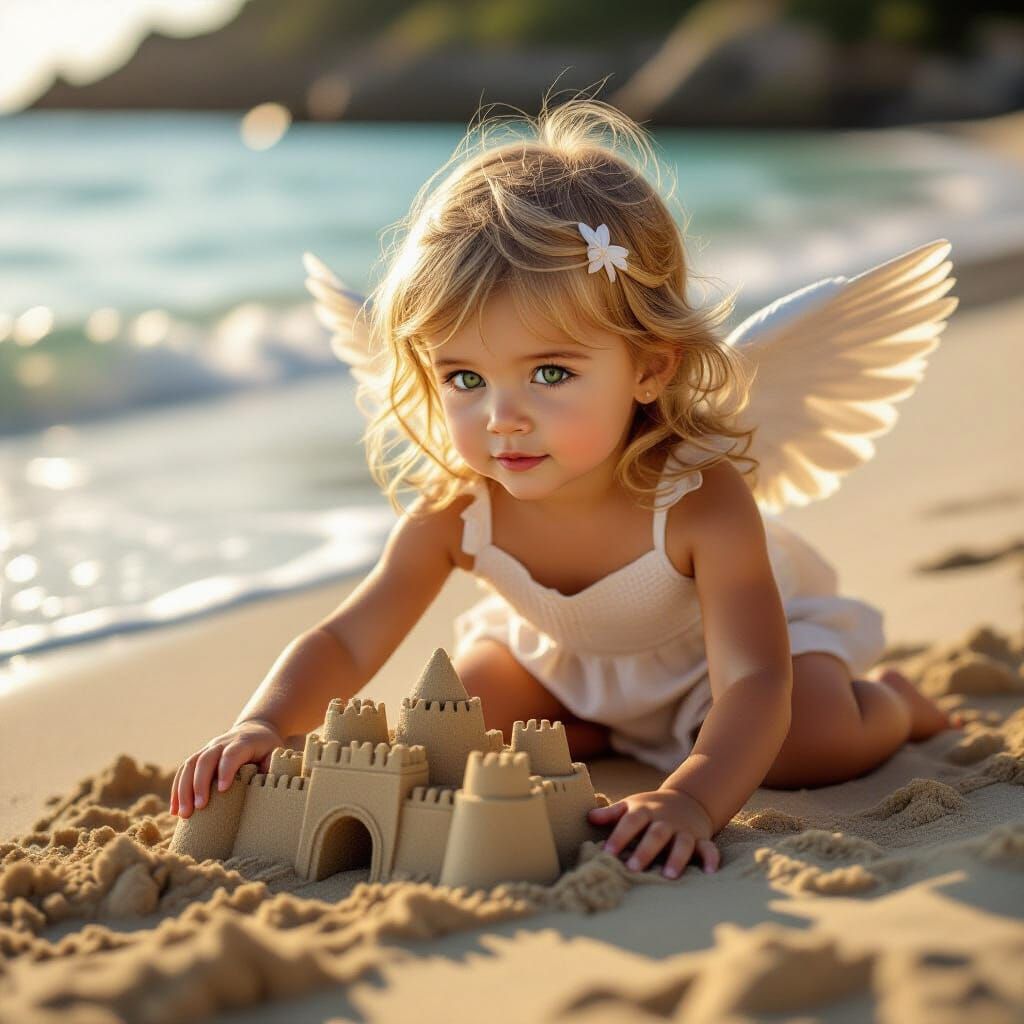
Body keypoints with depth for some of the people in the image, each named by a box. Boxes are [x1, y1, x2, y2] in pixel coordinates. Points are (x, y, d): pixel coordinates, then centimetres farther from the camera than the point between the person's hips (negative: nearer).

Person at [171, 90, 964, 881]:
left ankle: (889, 702, 12)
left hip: (733, 634, -3)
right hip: (563, 660, 4)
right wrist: (266, 724, -51)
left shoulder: (702, 502, -44)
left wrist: (693, 798, -70)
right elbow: (347, 644, -29)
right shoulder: (455, 514, -33)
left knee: (814, 742, -26)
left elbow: (757, 685, -51)